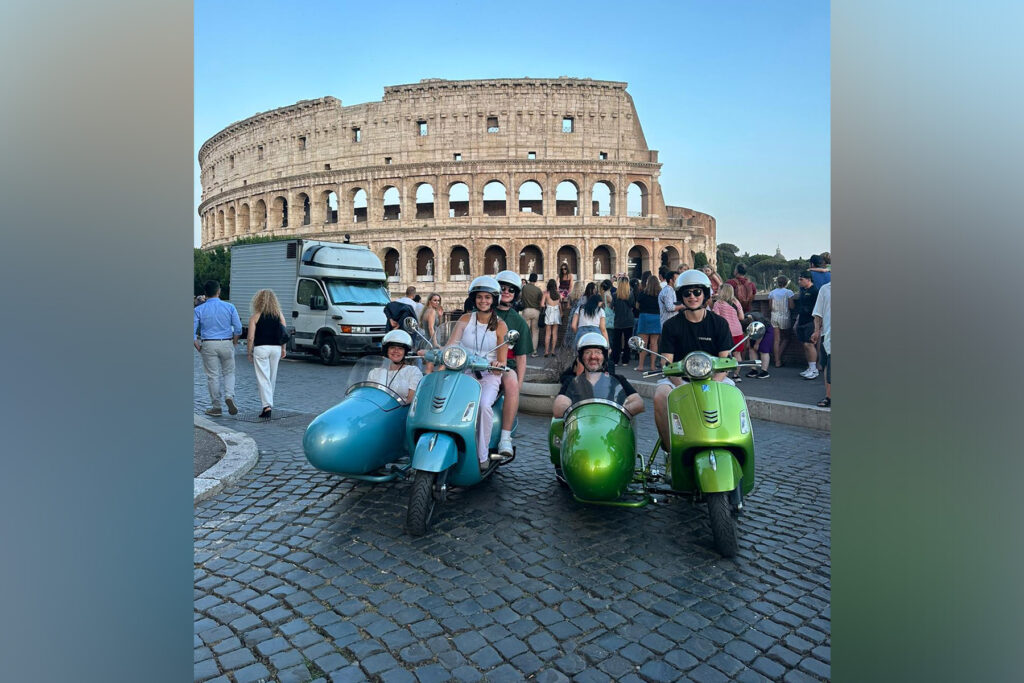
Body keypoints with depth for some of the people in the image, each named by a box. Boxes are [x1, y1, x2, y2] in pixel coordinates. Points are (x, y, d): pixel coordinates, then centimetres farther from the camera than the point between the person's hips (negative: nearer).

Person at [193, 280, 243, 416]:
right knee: (229, 373, 15)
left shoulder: (198, 310, -2)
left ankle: (216, 407, 13)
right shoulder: (229, 307, -2)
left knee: (212, 376, 6)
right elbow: (238, 328, -3)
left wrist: (198, 347, 6)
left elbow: (192, 331, -5)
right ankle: (229, 396, -8)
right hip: (226, 344, 0)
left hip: (208, 345, 0)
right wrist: (234, 343, 10)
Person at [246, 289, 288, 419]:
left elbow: (250, 337, -6)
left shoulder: (256, 317, -4)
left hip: (261, 348, -3)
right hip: (276, 348, 4)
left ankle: (266, 406, -12)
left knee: (263, 378, -3)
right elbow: (284, 333, 5)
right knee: (272, 378, 15)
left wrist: (249, 352, 4)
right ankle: (269, 402, 27)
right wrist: (283, 349, 14)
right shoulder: (279, 315, 5)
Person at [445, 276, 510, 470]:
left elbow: (502, 361, -2)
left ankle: (482, 455, -19)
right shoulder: (466, 319, 8)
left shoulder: (500, 326, 2)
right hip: (463, 373, 2)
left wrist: (498, 364, -27)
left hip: (489, 376, -2)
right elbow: (450, 345, -4)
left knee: (484, 405, -32)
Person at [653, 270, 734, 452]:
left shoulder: (719, 323, 6)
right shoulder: (672, 326, 4)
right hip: (679, 379, 0)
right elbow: (667, 363, -2)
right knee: (660, 396, -31)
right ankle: (669, 447, -19)